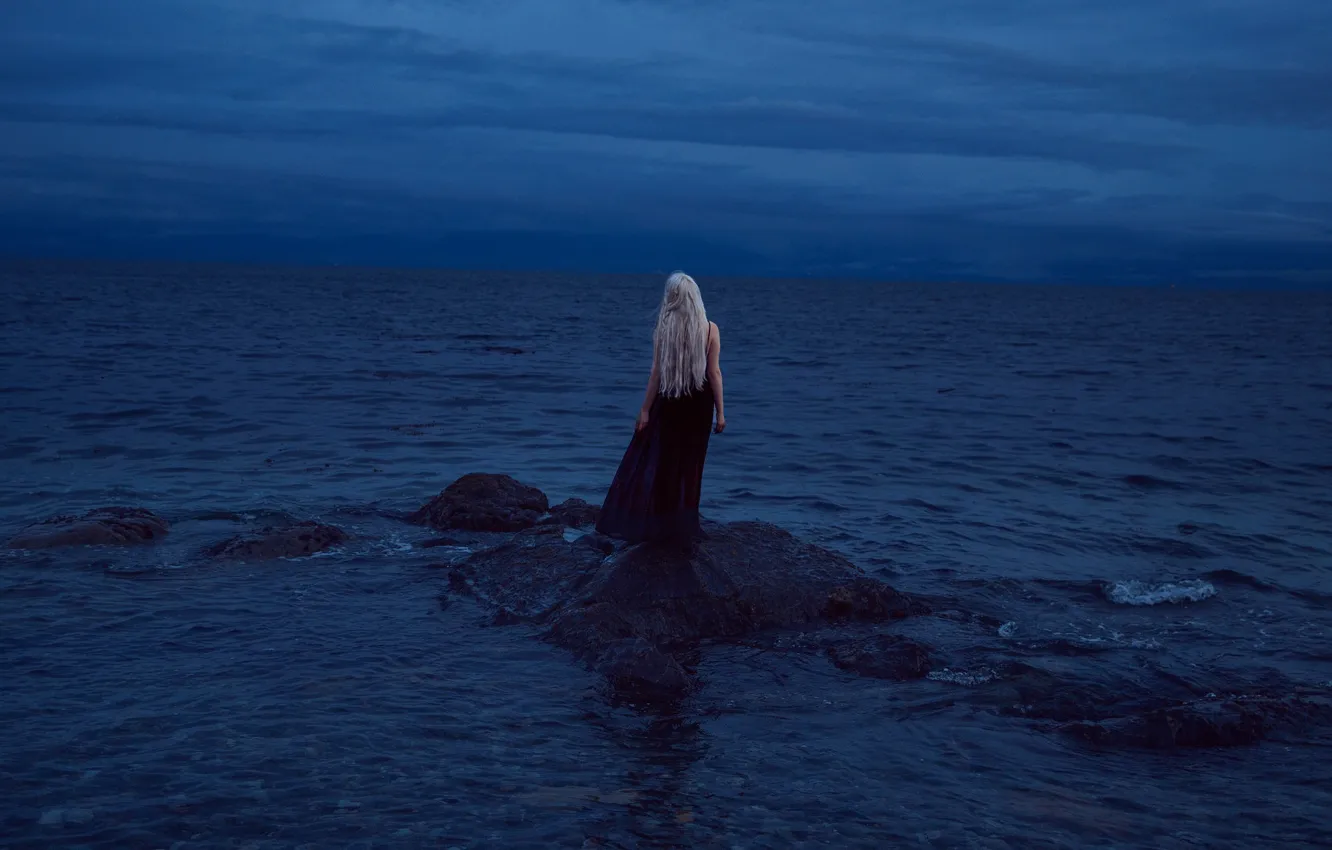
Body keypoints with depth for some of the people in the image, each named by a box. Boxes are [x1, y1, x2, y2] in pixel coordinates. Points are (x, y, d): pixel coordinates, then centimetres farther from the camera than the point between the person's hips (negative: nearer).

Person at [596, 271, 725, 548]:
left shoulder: (664, 328, -7)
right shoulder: (710, 329, -7)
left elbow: (656, 372, -8)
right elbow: (714, 373, -8)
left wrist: (645, 409, -3)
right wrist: (720, 412, -2)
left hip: (668, 402, 0)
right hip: (698, 404, 0)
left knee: (656, 462, 10)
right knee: (688, 465, 10)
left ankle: (647, 524, 10)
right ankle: (681, 530, 15)